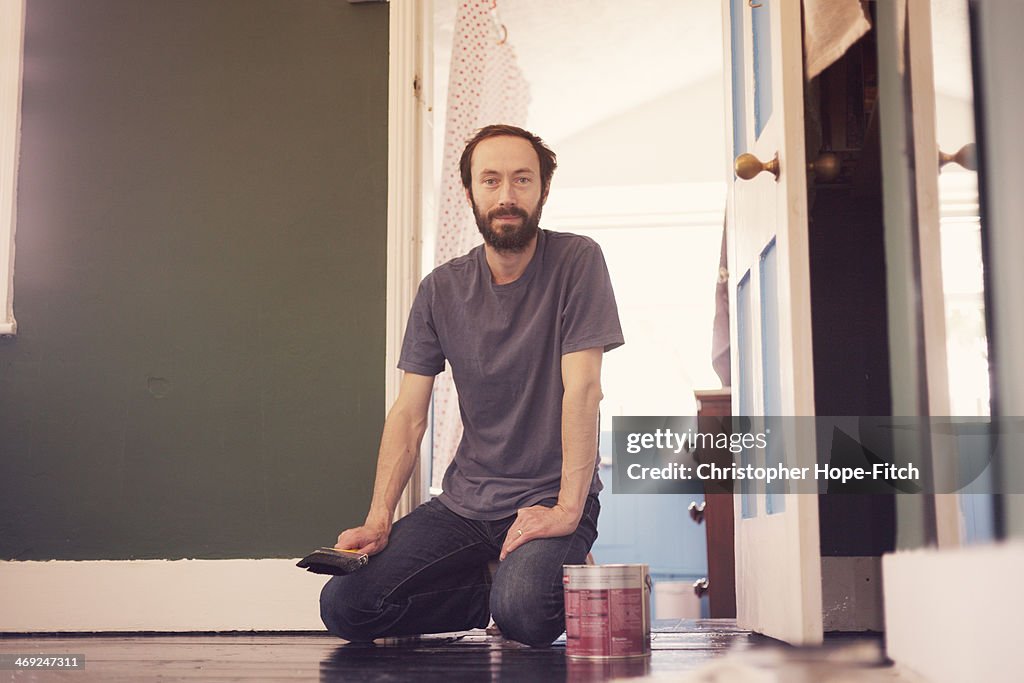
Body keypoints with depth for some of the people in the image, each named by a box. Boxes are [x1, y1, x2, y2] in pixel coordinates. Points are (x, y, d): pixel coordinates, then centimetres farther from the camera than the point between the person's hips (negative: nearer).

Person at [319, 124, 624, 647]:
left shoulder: (576, 262, -7)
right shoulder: (440, 290, 4)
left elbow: (581, 389, -13)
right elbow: (409, 413, 2)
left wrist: (568, 509, -21)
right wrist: (379, 520, -10)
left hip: (550, 495, -4)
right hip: (464, 500, 4)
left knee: (523, 614, -32)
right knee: (343, 606, -10)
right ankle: (492, 592, 7)